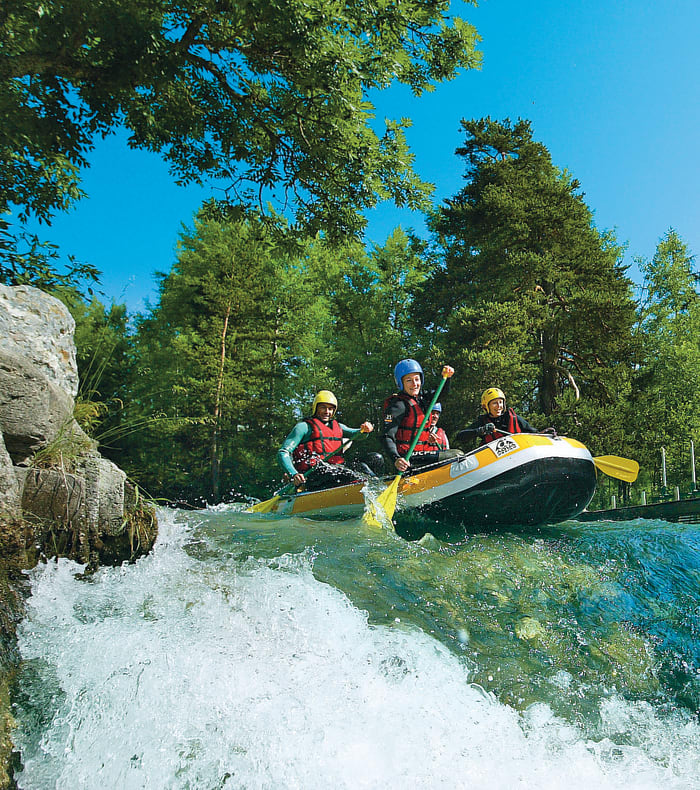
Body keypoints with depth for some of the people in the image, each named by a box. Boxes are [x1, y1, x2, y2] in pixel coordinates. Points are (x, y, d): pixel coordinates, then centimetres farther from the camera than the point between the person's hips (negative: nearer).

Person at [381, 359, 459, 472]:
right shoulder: (398, 404, -14)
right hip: (409, 460, -9)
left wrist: (446, 377, -8)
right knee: (457, 455, -12)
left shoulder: (420, 397, 12)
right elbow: (387, 437, -21)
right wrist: (396, 459, -38)